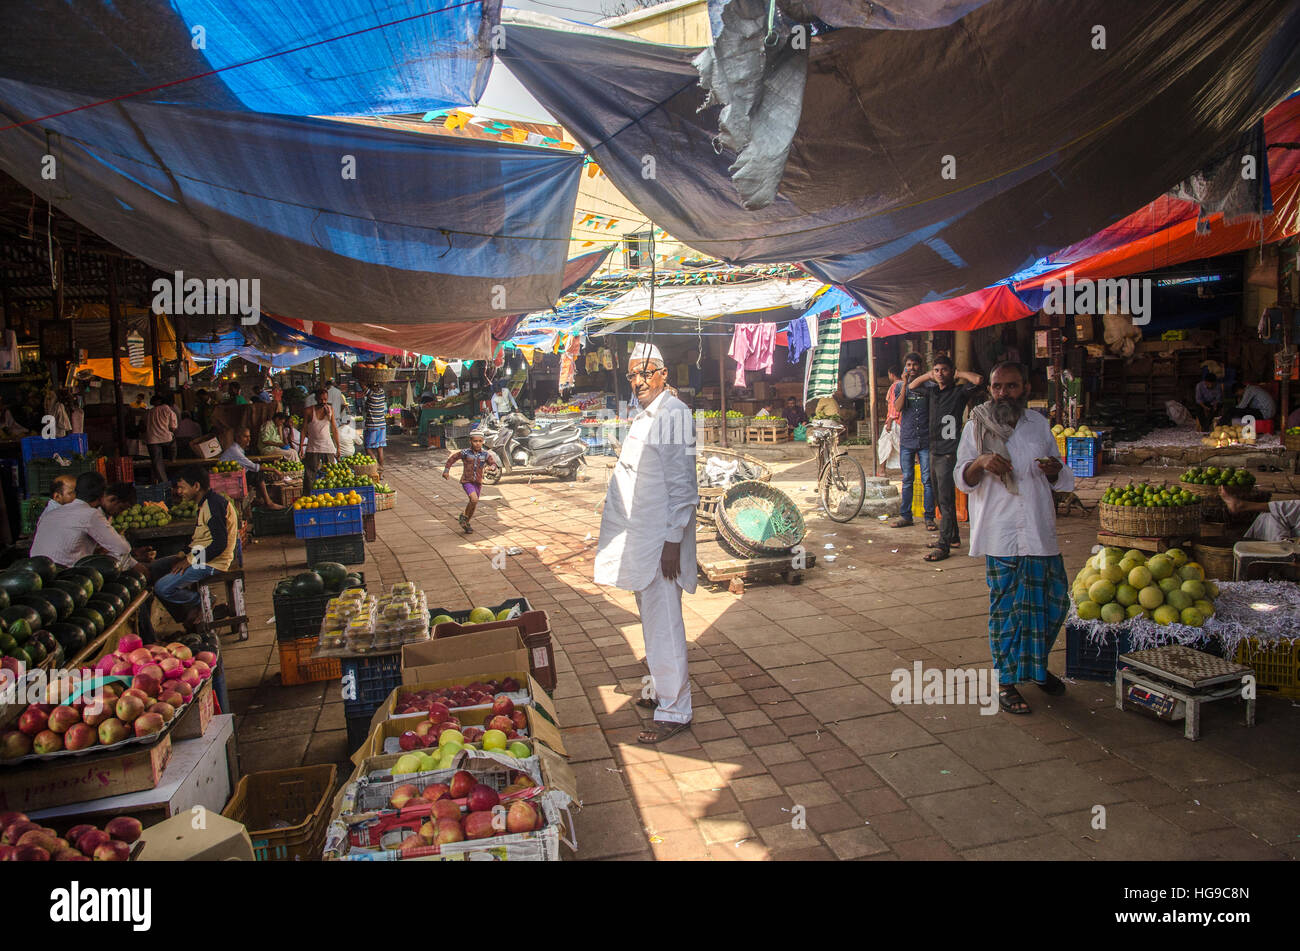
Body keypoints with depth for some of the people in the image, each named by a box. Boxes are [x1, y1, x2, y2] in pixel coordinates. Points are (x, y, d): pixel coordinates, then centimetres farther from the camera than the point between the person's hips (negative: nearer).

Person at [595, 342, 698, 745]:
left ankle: (674, 711, 6)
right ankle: (663, 691, 33)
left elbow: (681, 483, -19)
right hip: (640, 535, 10)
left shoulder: (674, 415, -15)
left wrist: (673, 541, -20)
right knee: (653, 619, 19)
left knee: (663, 624, -4)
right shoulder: (644, 416, 15)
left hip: (661, 538, -10)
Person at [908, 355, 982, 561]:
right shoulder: (933, 390, 14)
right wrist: (928, 375, 15)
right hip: (934, 451, 8)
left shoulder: (959, 392, -6)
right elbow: (912, 386, 29)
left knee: (946, 499, -9)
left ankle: (943, 546, -9)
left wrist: (958, 373, -7)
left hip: (949, 453, -8)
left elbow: (978, 379, -23)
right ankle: (953, 537, 28)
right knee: (940, 498, 15)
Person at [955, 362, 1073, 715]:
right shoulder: (976, 427, 2)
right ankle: (1005, 680, 12)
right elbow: (963, 479, -2)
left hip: (1040, 533, 4)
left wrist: (1054, 470, -6)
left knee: (1053, 600, 9)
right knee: (1005, 607, 0)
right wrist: (981, 463, -23)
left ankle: (1035, 666, 32)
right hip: (999, 534, -4)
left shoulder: (1039, 424, 11)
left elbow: (1061, 481, 18)